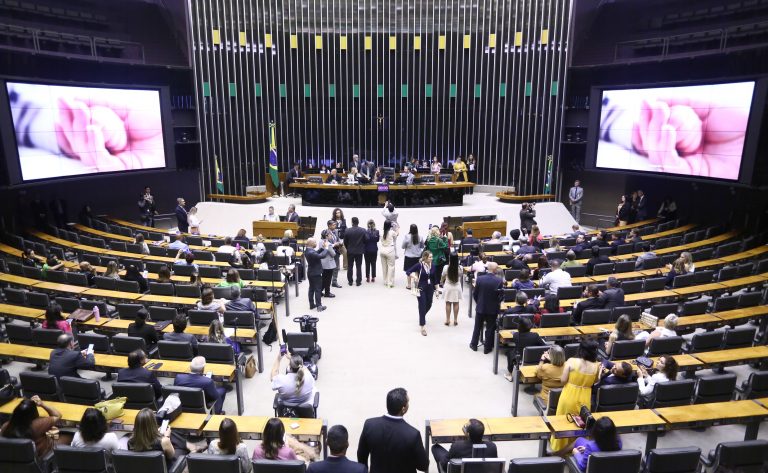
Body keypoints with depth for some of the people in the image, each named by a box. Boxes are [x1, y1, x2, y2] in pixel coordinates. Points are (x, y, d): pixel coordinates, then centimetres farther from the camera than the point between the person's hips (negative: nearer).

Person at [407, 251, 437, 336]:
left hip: (430, 288, 5)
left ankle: (422, 316, 49)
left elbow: (435, 279, 8)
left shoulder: (433, 266, -1)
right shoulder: (419, 265, -13)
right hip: (421, 288, -5)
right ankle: (422, 327, 1)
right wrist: (414, 276, -29)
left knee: (429, 305, 16)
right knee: (422, 306, -4)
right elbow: (408, 271, -11)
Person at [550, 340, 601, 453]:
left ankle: (559, 447, 30)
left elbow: (563, 380, -11)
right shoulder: (596, 366, -10)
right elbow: (594, 382, 5)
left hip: (569, 397, -2)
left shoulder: (571, 361, -16)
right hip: (584, 399, 2)